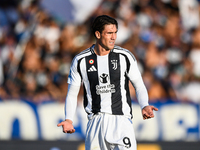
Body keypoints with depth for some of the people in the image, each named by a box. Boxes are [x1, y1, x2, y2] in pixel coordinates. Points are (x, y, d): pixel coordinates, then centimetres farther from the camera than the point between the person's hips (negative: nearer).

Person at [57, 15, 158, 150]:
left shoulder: (125, 56, 3)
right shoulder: (81, 61, 4)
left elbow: (139, 86, 10)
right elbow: (72, 93, 11)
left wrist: (144, 106, -10)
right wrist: (69, 120, -4)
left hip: (121, 120, -1)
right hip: (96, 121, 1)